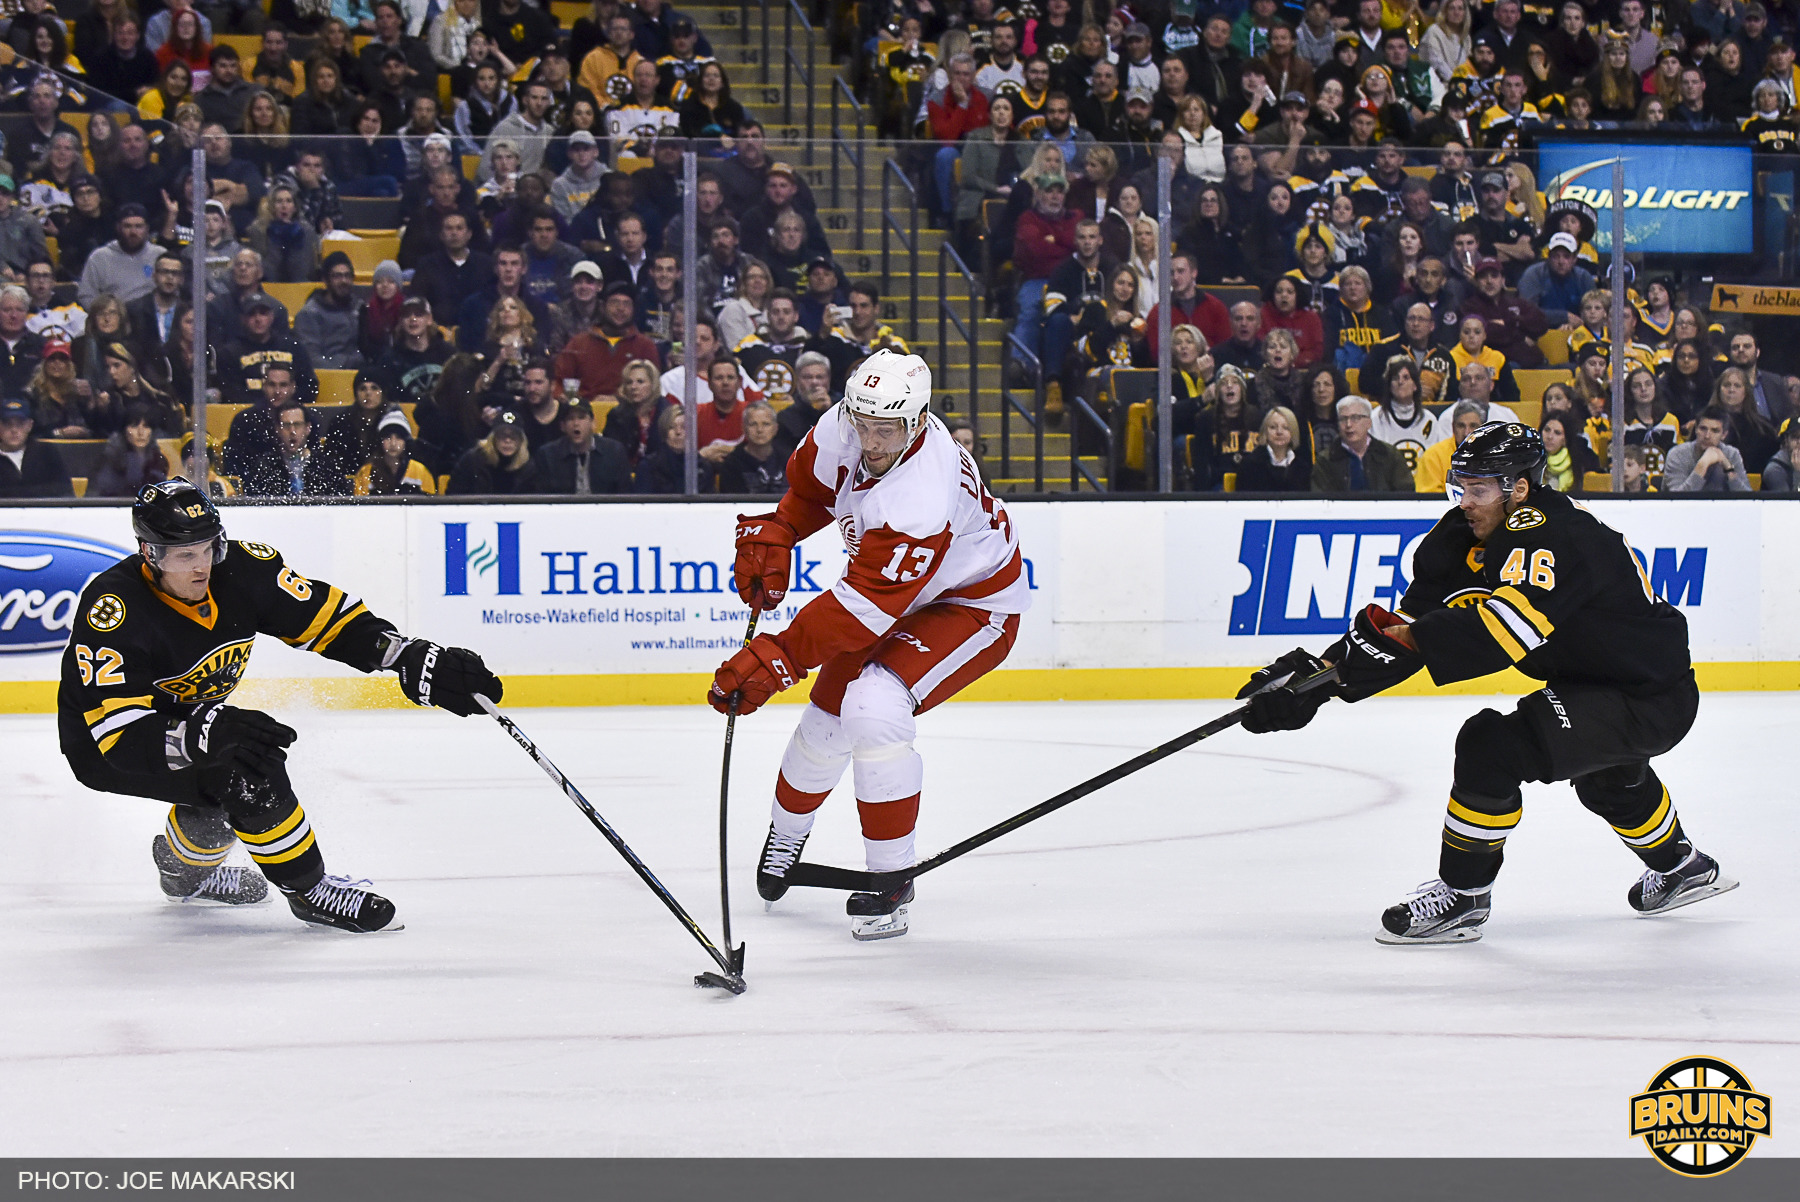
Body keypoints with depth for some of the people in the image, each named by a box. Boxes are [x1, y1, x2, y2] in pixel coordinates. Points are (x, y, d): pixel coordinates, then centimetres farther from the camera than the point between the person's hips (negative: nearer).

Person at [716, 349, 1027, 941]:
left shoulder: (920, 500, -41)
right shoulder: (841, 431, -18)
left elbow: (863, 608, -40)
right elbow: (808, 485, 7)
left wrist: (776, 659, -40)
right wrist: (773, 536, -8)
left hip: (972, 604, -8)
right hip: (888, 587, 8)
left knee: (873, 707, -27)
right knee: (828, 715, 9)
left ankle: (891, 880, -14)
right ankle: (786, 833, 41)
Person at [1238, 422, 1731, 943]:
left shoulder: (1547, 535, -26)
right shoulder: (1483, 539, 3)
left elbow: (1506, 629, -42)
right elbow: (1418, 617, 0)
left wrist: (1397, 637, -43)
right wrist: (1318, 675, -9)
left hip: (1651, 701, -11)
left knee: (1491, 745, -22)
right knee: (1607, 775, 39)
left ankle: (1461, 895, -8)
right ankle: (1681, 866, 62)